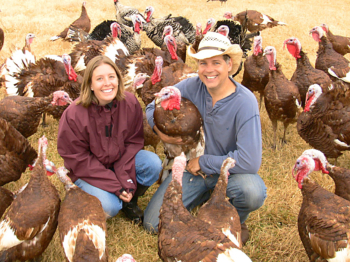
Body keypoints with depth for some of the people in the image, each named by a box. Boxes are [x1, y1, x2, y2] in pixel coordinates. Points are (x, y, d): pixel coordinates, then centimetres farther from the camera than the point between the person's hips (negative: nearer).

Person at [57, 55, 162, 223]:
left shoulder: (130, 103, -15)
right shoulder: (74, 114, -24)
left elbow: (133, 142, -8)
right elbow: (77, 159, -18)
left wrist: (127, 181, -20)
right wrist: (115, 186, -24)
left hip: (121, 160, 4)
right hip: (88, 171, -4)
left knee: (153, 164, -22)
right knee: (110, 207, -27)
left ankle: (129, 201, 4)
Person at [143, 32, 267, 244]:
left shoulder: (245, 102, -23)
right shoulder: (192, 86, -11)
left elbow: (250, 162, -29)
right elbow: (153, 107, 4)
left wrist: (204, 162, -19)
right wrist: (160, 130, -18)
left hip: (230, 171, -3)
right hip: (194, 169, 4)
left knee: (254, 192, -37)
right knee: (153, 224, -7)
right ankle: (206, 196, 18)